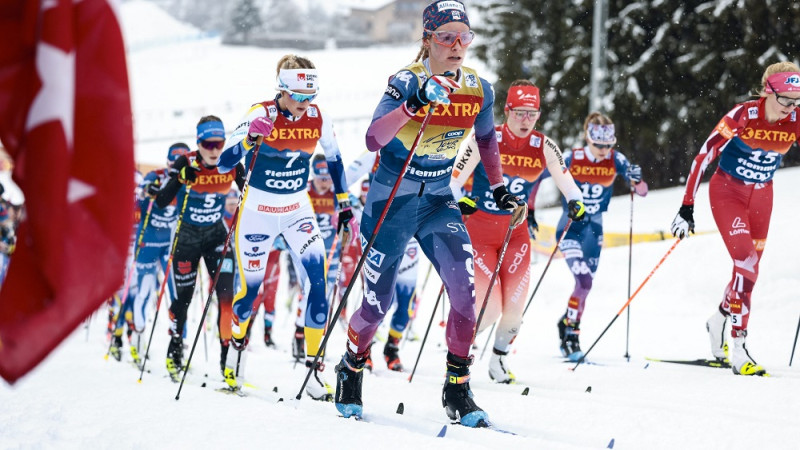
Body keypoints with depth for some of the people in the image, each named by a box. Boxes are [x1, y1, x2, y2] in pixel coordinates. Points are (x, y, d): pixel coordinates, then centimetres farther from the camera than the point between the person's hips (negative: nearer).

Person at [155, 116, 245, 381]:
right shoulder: (186, 165, -19)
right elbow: (161, 202, -23)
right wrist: (181, 180, -39)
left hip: (217, 235, 1)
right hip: (187, 236, -1)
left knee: (227, 294, -15)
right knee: (183, 298, 7)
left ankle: (228, 355, -10)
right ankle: (174, 353, 31)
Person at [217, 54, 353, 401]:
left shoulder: (318, 119, -7)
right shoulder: (261, 115, -17)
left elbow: (333, 160, 12)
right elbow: (224, 163, -22)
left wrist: (343, 202, 13)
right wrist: (249, 140, -40)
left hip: (298, 210, 3)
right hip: (258, 210, -3)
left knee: (316, 280, -14)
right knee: (251, 287, 4)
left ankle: (313, 366, -9)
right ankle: (236, 344, 36)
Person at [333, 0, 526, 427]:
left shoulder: (479, 90, -4)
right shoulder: (406, 82, -18)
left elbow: (486, 137, 18)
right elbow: (373, 139, -34)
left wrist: (499, 188, 14)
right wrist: (416, 102, -45)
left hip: (438, 202, 3)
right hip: (391, 202, -3)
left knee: (464, 289, -16)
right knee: (378, 303, 3)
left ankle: (457, 390, -6)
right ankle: (350, 370, 32)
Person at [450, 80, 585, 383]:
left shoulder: (544, 147, -4)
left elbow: (565, 181, 7)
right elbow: (454, 180, -13)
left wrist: (575, 202, -13)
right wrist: (459, 203, -31)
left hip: (516, 233, 3)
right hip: (479, 230, -3)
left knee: (514, 307, -5)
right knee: (489, 308, -11)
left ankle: (499, 357, 22)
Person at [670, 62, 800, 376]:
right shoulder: (743, 115, -24)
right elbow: (703, 157, -22)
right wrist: (686, 208, -25)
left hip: (761, 197, 5)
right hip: (727, 191, -5)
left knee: (748, 268, 12)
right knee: (746, 260, -20)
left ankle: (719, 321, 41)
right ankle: (738, 349, -21)